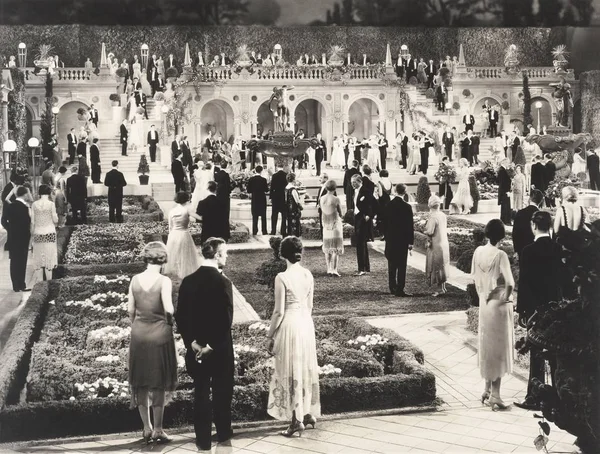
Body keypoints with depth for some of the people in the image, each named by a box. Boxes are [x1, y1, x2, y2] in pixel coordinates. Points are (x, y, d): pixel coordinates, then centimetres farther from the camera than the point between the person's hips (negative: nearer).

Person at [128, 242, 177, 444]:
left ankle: (147, 428, 21)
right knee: (159, 383, 6)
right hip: (159, 333, -4)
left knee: (141, 382, 14)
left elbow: (130, 309, 4)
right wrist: (170, 320, 1)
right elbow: (169, 309, -21)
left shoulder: (135, 280, -1)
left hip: (138, 333, 4)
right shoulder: (164, 281, -13)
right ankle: (157, 430, 11)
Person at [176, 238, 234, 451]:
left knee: (200, 392, 11)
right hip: (220, 348, -4)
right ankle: (223, 432, 28)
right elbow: (226, 319, -21)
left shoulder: (188, 281, 0)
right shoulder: (222, 281, -16)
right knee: (222, 391, 14)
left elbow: (180, 316, -2)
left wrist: (192, 342, -3)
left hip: (196, 347, 4)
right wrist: (212, 345, -15)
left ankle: (203, 439, 14)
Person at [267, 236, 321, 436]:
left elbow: (279, 311, -14)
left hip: (290, 325, -6)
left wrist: (271, 335, -4)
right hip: (306, 323, 6)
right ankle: (309, 413, 26)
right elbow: (309, 306, 10)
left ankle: (297, 420, 4)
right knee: (306, 368, 17)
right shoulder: (308, 275, 2)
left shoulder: (282, 278, -17)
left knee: (291, 371, 2)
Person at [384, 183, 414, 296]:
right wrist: (410, 241, -5)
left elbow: (385, 222, 6)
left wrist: (387, 236, 14)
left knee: (392, 265, 15)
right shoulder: (406, 207, -13)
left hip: (390, 239, 5)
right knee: (401, 266, -1)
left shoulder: (389, 205, 0)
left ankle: (392, 288, 22)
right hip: (402, 240, -5)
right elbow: (410, 225, -11)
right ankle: (399, 290, -3)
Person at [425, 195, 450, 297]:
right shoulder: (443, 215, 3)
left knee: (435, 268, 2)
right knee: (442, 267, 18)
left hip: (435, 245, -7)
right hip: (444, 243, 8)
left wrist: (425, 231, -3)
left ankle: (438, 290, 6)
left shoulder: (433, 217, -20)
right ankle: (443, 287, 26)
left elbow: (430, 232, -24)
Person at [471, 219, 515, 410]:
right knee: (499, 347, 3)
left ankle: (487, 389, 26)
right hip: (499, 305, -6)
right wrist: (506, 297, -8)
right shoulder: (500, 255, -19)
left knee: (487, 345, 17)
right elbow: (509, 283, -25)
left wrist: (482, 296, 14)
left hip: (484, 304, 6)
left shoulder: (478, 251, -1)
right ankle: (495, 395, 6)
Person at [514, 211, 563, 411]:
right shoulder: (559, 250, 0)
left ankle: (534, 398, 4)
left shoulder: (528, 251, -14)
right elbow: (563, 278, 6)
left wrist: (521, 311, -5)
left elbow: (523, 282, -12)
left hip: (535, 308, -5)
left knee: (537, 354, 0)